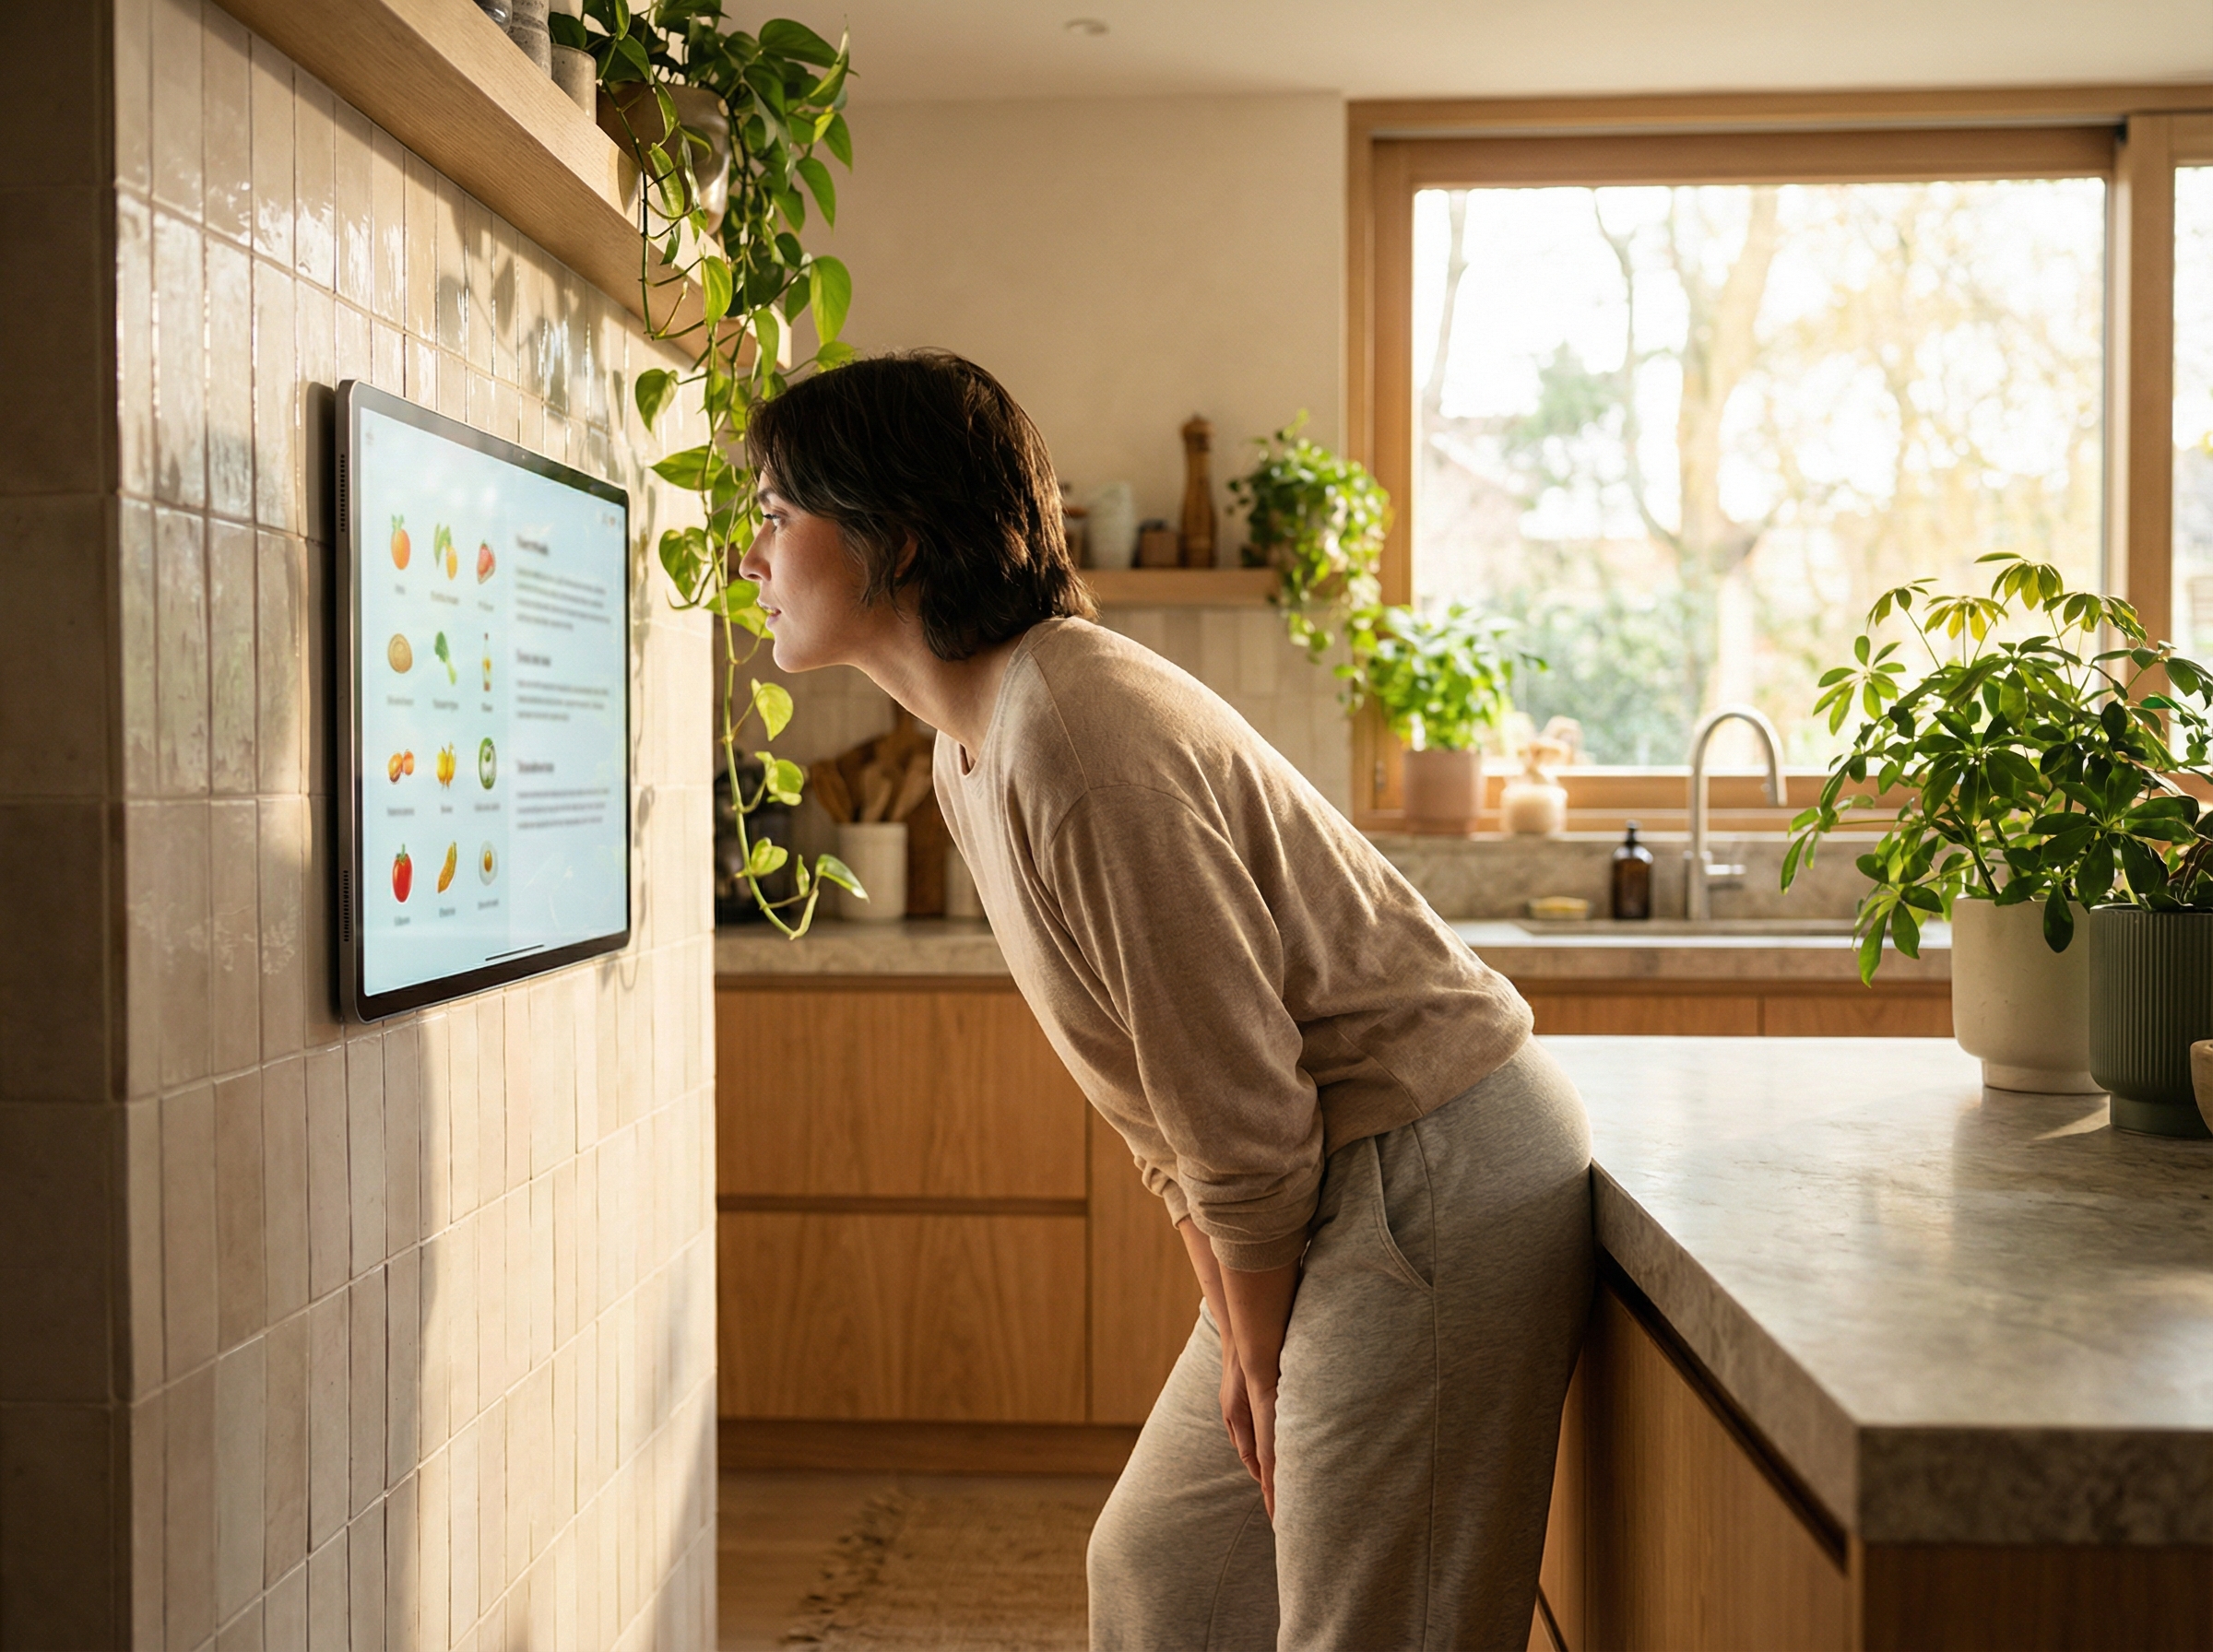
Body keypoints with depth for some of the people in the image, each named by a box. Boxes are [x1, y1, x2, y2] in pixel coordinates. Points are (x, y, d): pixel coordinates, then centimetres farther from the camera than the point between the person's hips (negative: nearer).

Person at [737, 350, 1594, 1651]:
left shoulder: (1082, 741, -26)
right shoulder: (972, 752, 6)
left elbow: (1241, 1107, -21)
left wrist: (1258, 1350, -6)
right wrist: (1237, 1344, 9)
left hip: (1437, 1177, -10)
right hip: (1333, 1189, 10)